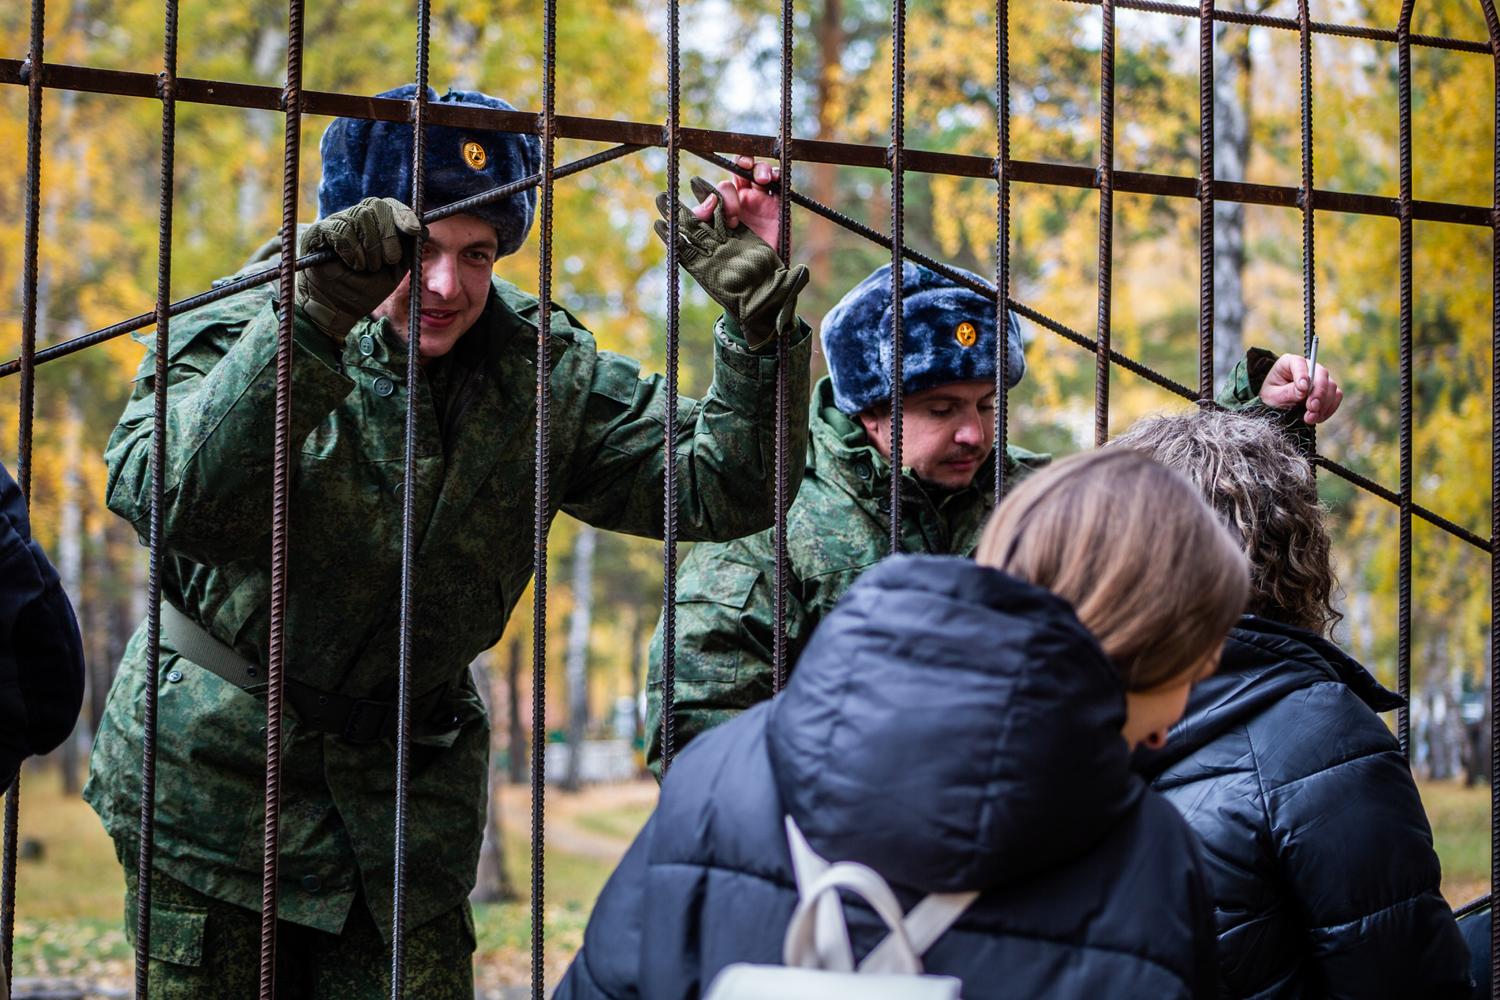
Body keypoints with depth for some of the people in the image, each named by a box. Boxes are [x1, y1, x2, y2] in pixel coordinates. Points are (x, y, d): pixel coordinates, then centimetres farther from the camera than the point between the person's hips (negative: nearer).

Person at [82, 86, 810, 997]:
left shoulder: (545, 370, -3)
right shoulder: (233, 335, -15)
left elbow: (722, 491, -5)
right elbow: (172, 504, -36)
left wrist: (759, 320, -20)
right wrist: (312, 323, -46)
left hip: (408, 792, 3)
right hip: (214, 777, -3)